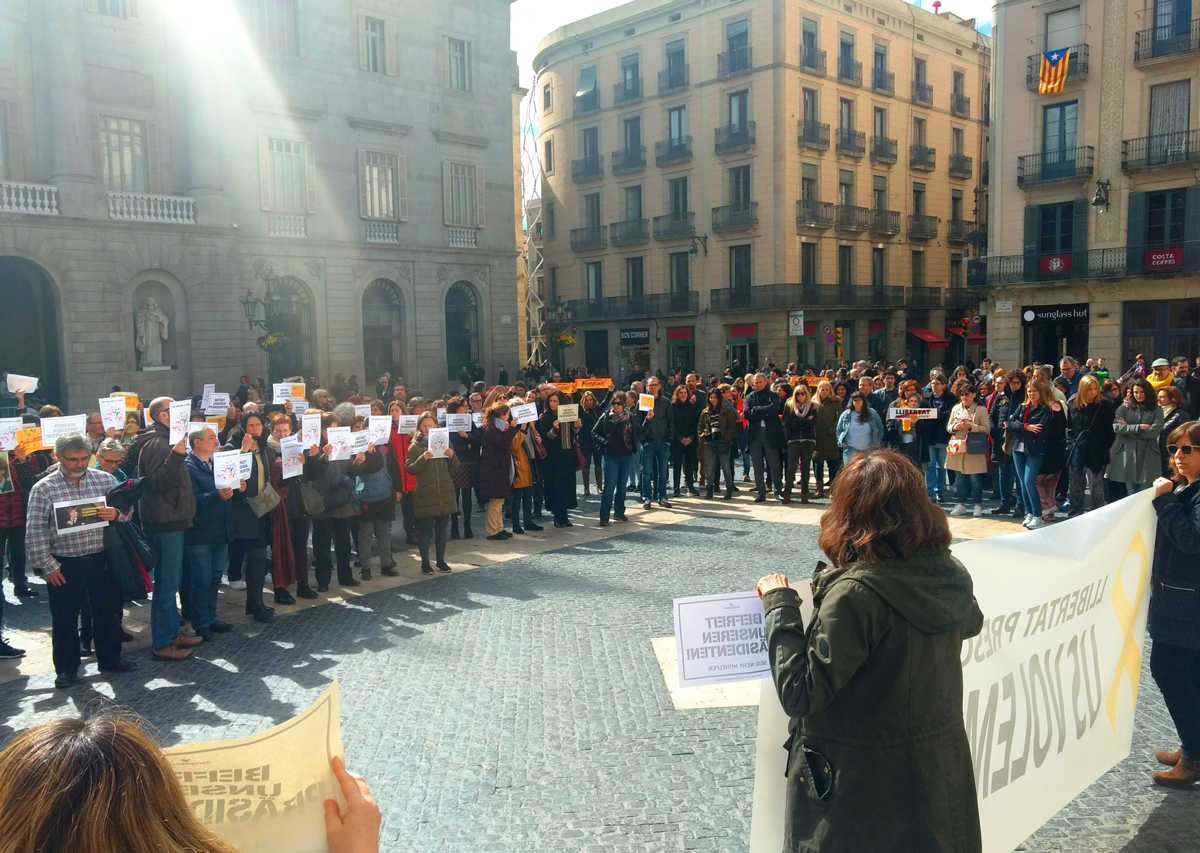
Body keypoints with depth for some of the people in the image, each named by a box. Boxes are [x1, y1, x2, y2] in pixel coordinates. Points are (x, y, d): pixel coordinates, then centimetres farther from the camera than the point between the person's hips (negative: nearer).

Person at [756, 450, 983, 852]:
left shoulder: (855, 595, -28)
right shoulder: (950, 574, -7)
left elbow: (800, 695, -24)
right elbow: (969, 623, 17)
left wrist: (780, 606, -16)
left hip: (863, 789, -6)